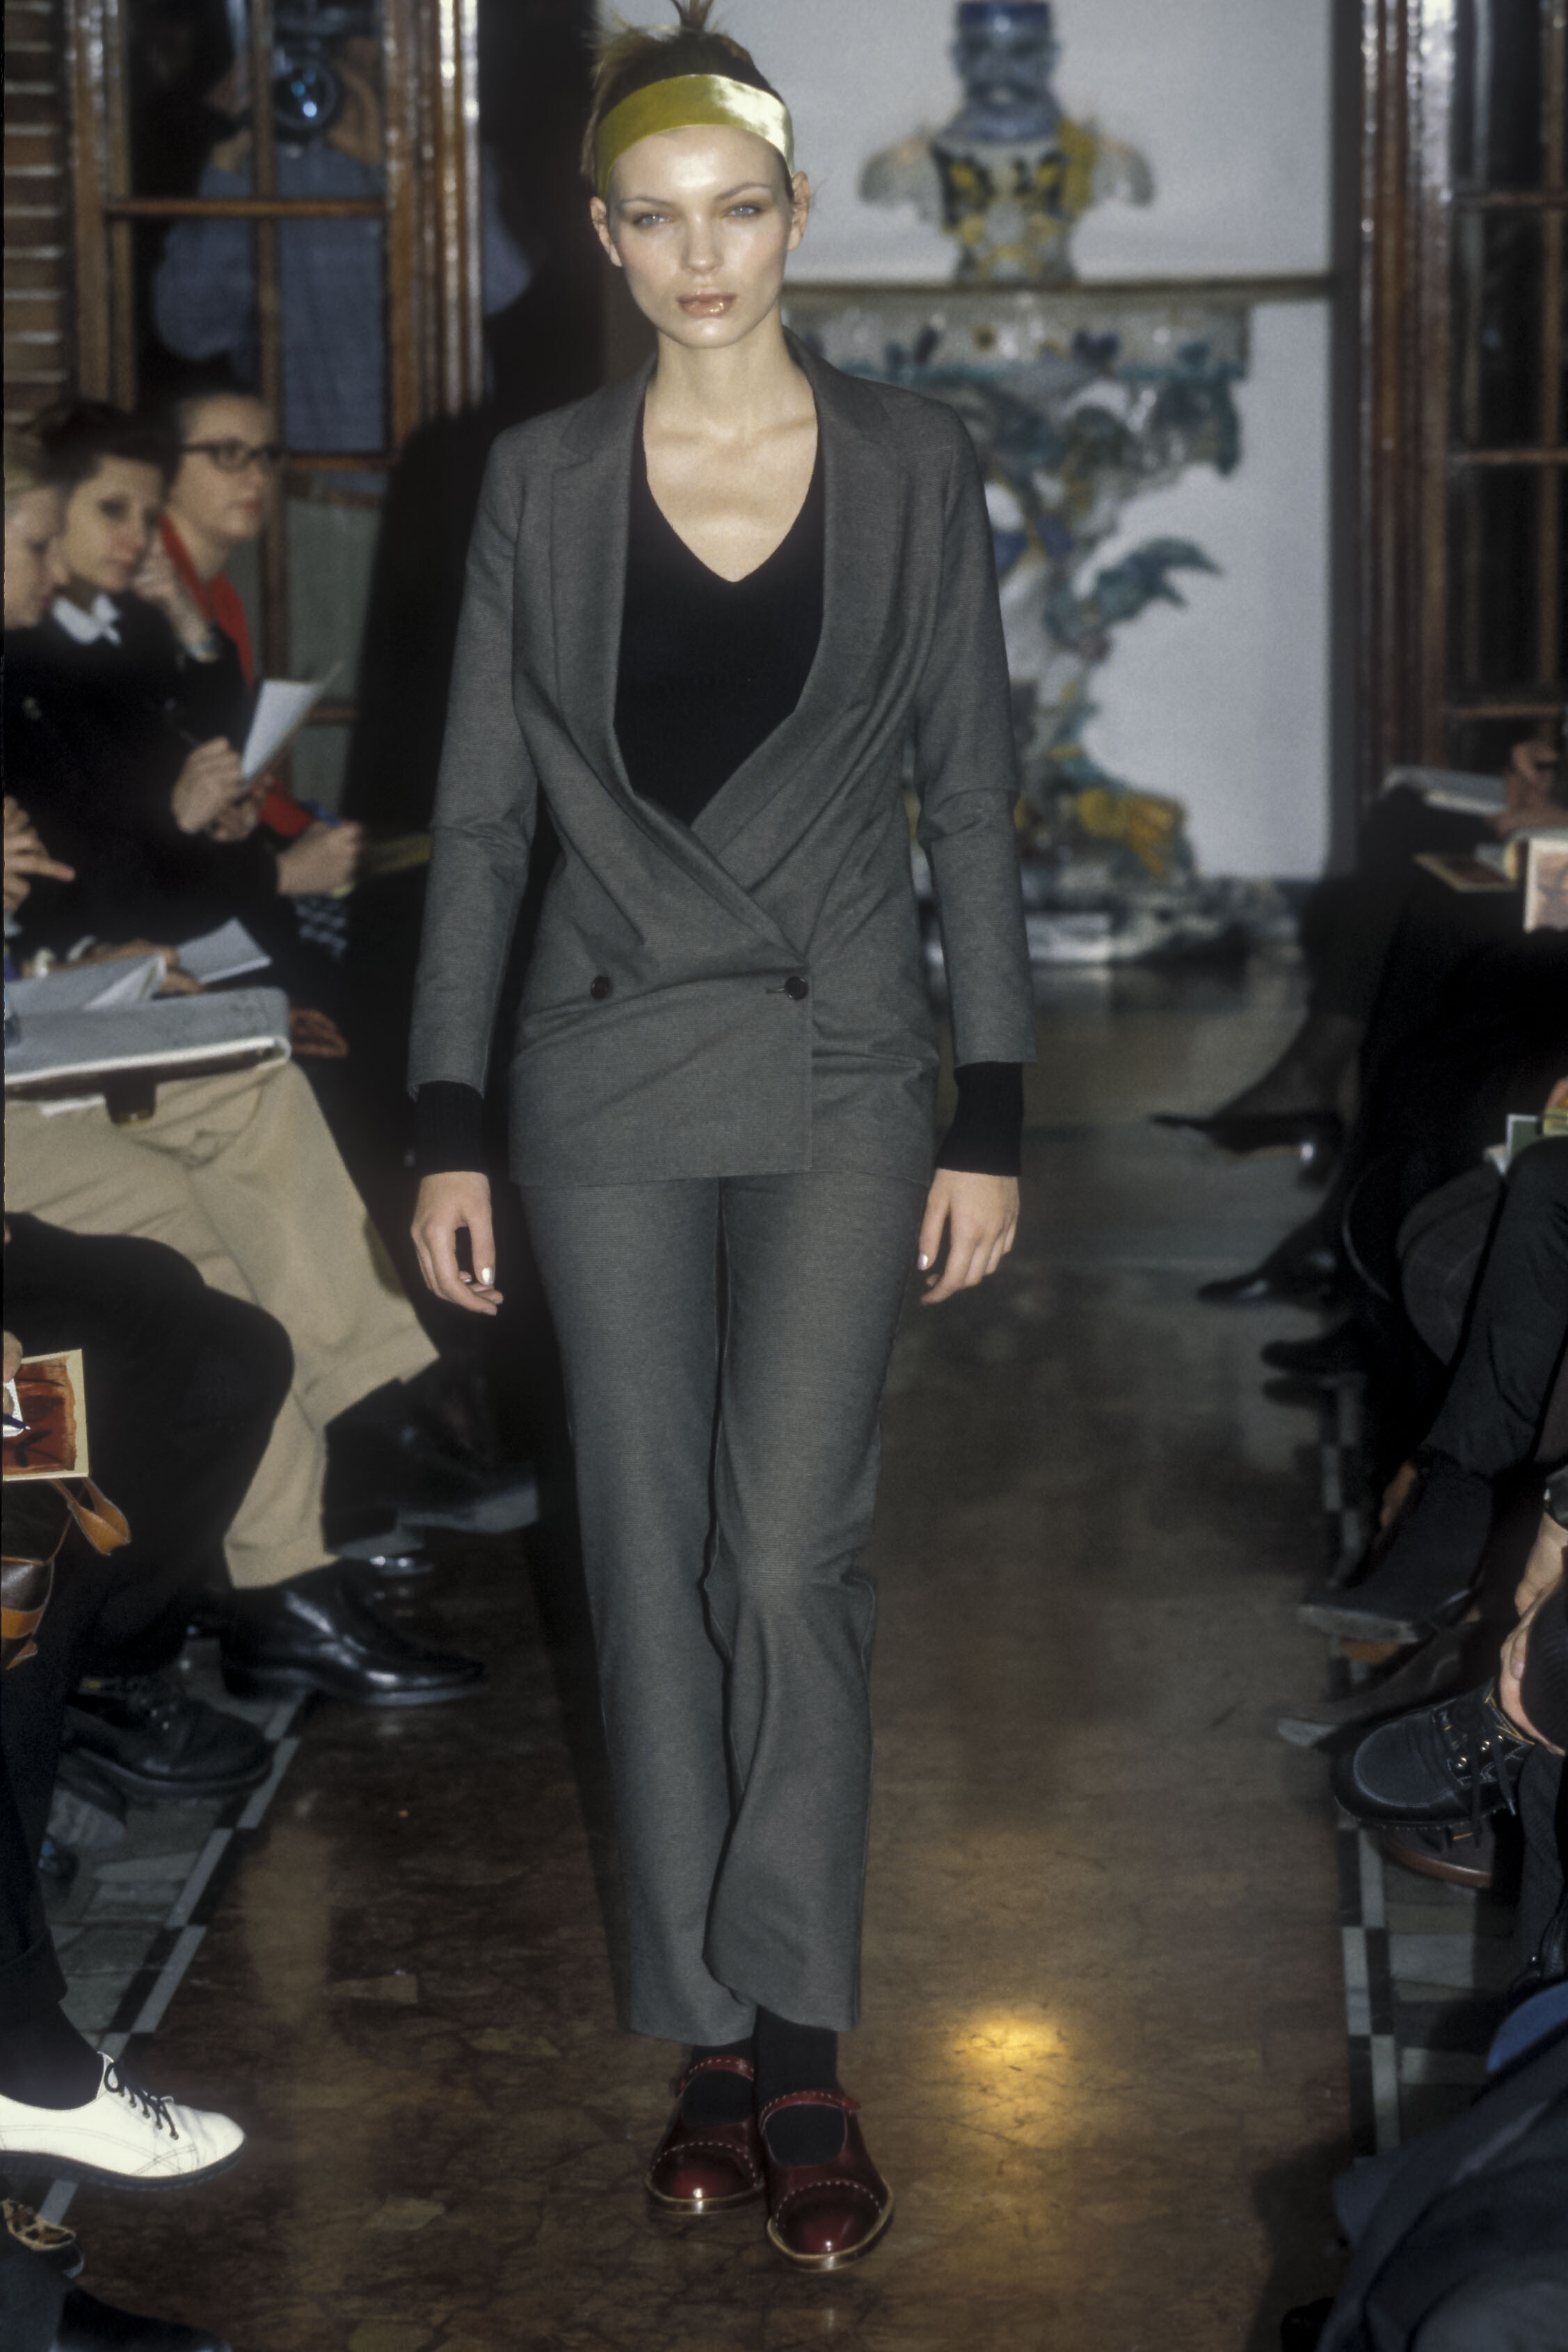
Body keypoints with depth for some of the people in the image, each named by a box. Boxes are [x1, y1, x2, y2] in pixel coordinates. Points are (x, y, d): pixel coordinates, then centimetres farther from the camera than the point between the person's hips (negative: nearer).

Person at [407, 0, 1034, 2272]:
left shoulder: (910, 463, 1)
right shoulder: (543, 478, 3)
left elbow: (971, 799, 2)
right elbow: (481, 811, 5)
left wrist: (994, 1120, -2)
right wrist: (446, 1125, 1)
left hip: (839, 1074, -1)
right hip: (607, 1073, 2)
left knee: (787, 1553, -9)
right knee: (652, 1557, 5)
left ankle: (796, 2048, 4)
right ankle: (715, 2041, 18)